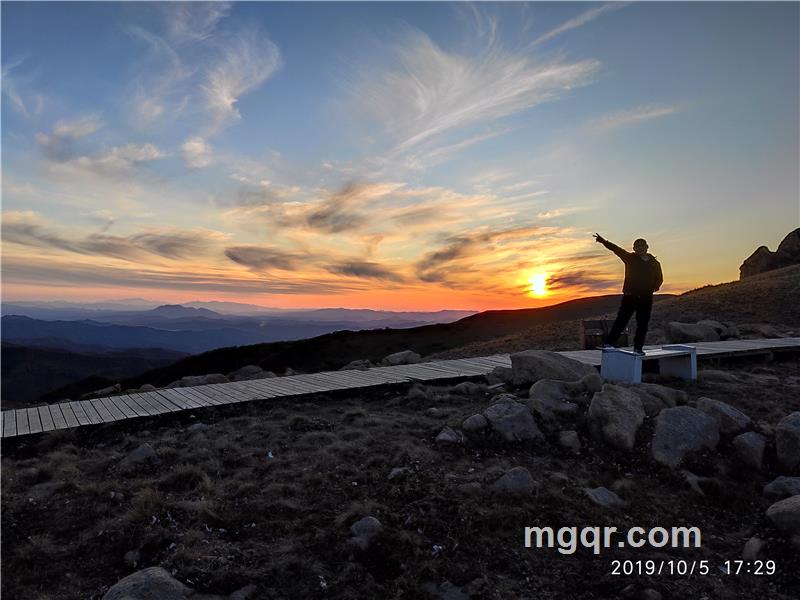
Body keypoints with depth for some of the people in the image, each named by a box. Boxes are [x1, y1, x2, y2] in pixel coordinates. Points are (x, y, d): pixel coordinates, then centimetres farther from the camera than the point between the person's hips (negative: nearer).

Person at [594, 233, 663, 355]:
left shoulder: (655, 263, 8)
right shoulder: (630, 258, 1)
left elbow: (659, 278, 19)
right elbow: (616, 249, -11)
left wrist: (655, 286, 1)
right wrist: (603, 241, -23)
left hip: (646, 299, 3)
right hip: (630, 296, -2)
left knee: (642, 325, 6)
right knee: (621, 320, -6)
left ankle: (638, 347, 17)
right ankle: (609, 343, -3)